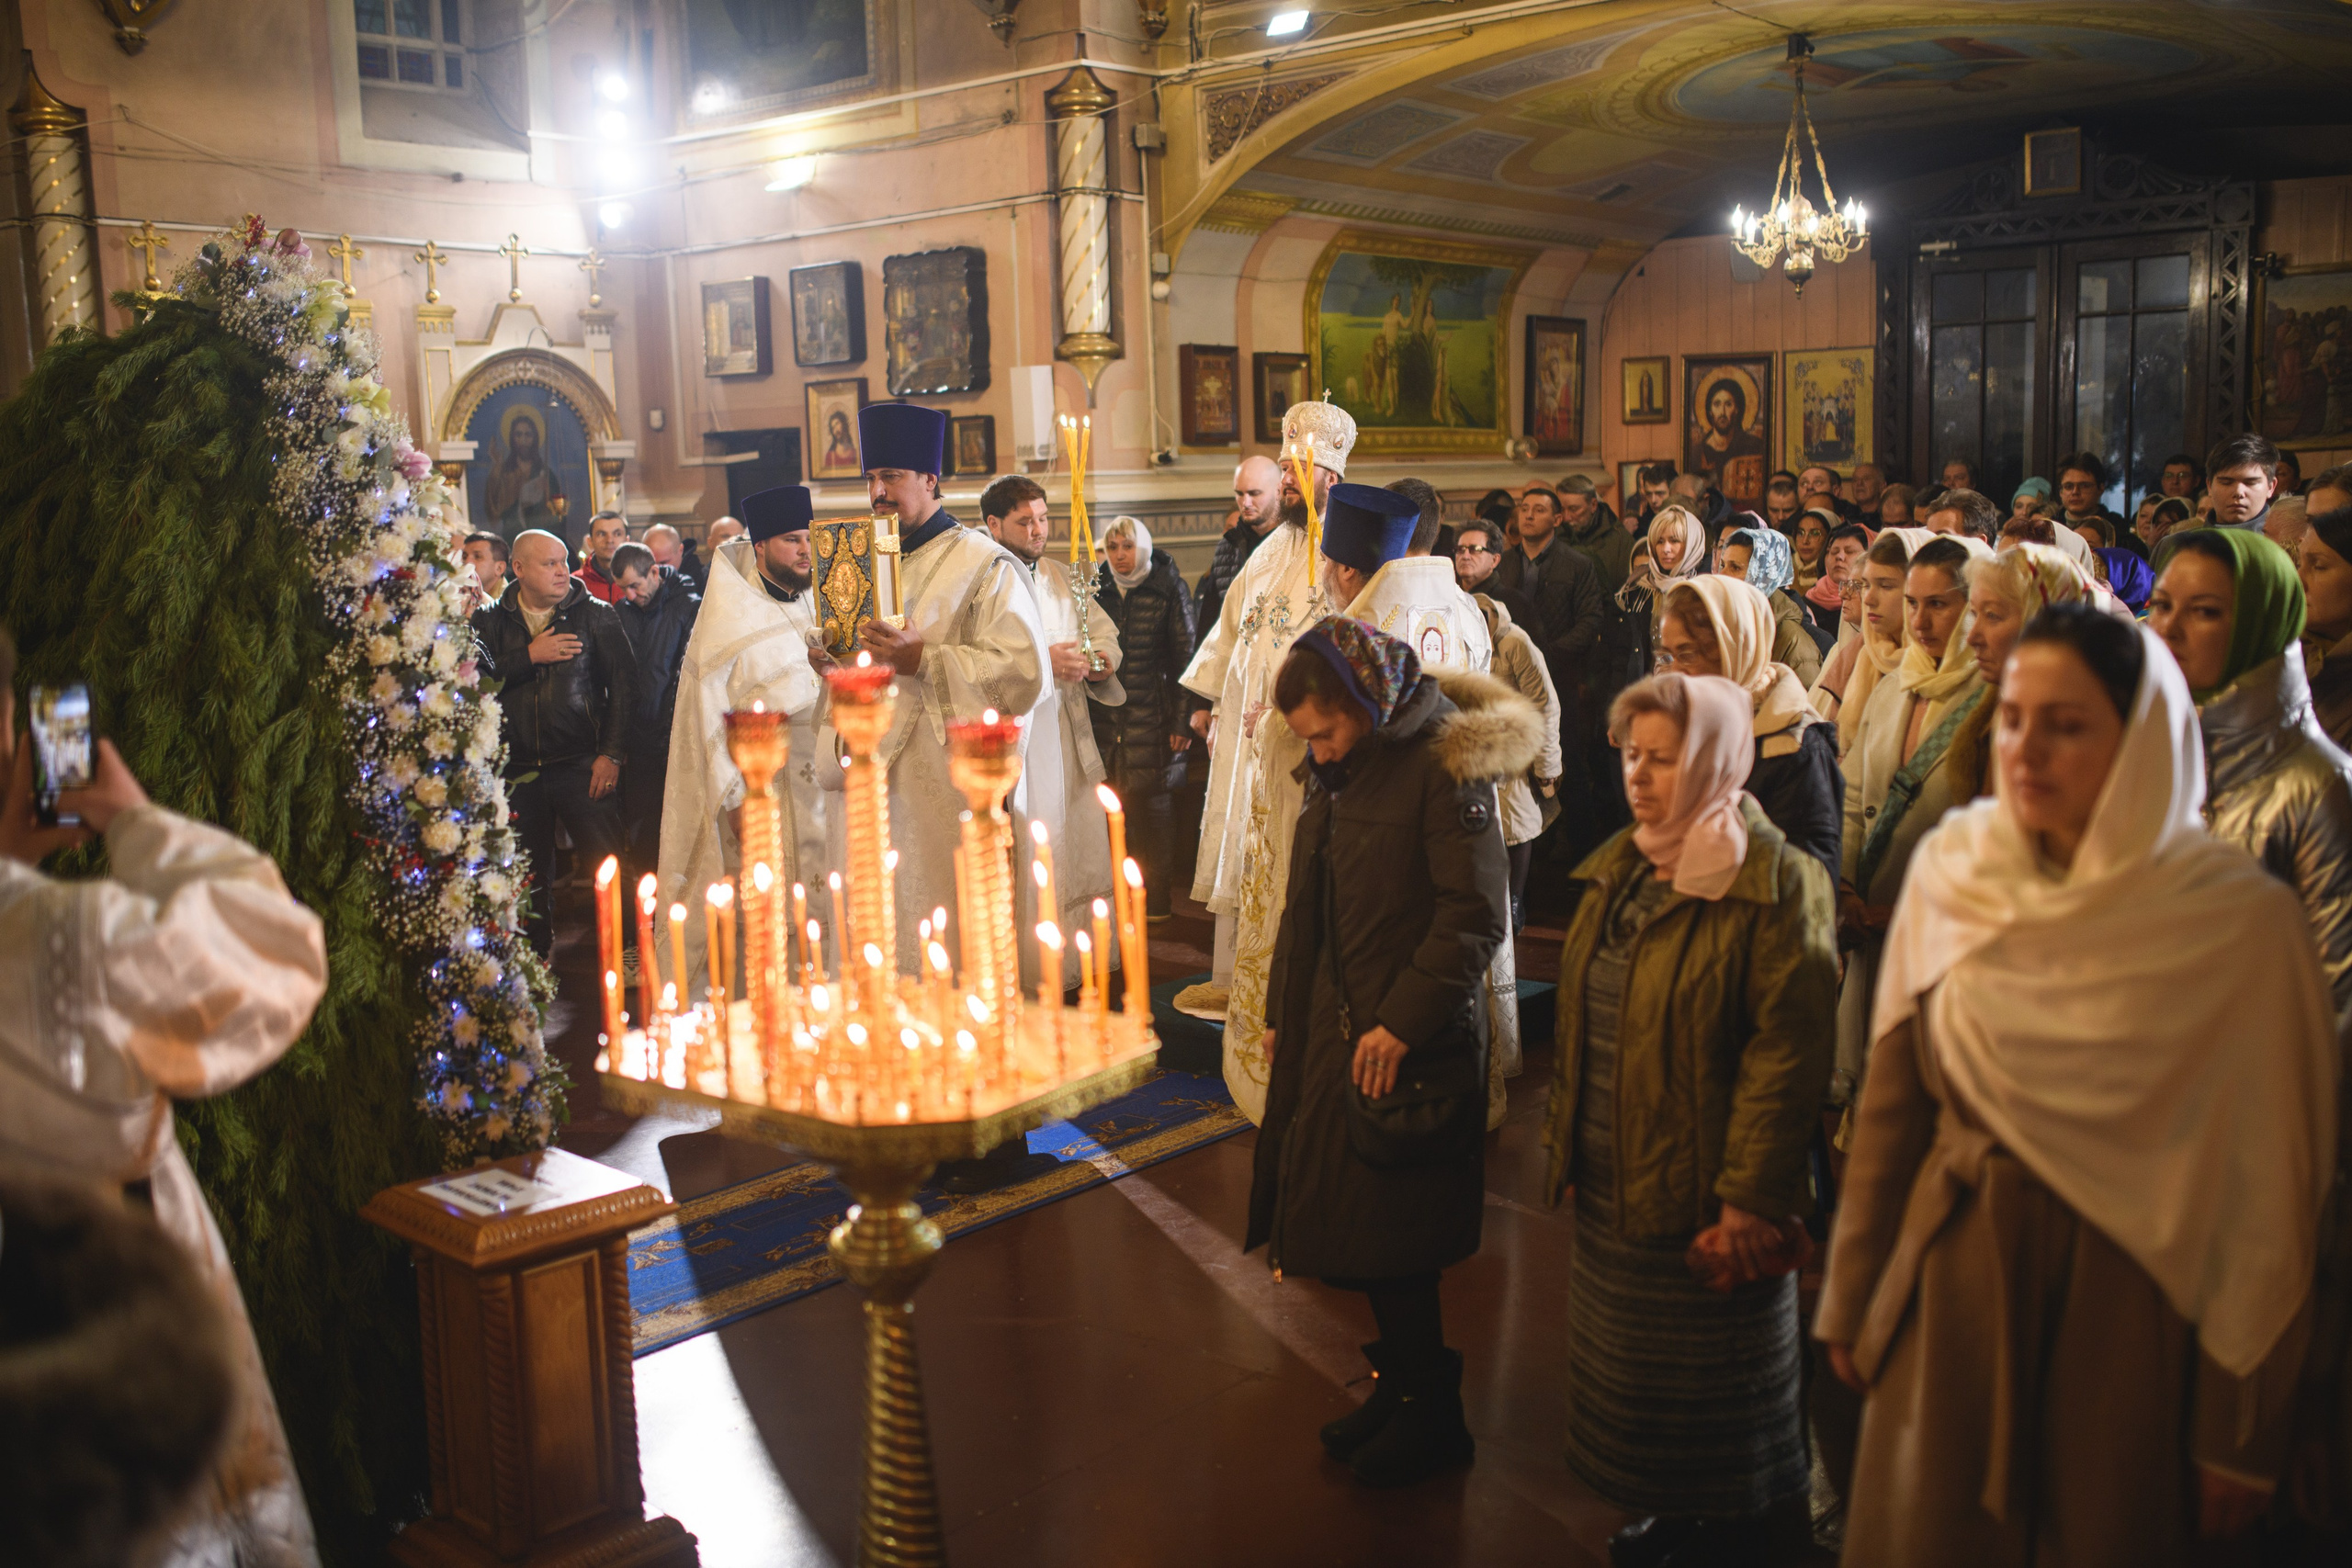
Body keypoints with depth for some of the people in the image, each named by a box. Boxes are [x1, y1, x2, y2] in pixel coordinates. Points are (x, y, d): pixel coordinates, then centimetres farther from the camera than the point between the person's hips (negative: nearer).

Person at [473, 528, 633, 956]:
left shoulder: (595, 615, 4)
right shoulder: (491, 621, 8)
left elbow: (623, 683, -1)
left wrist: (612, 753, -8)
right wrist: (529, 656, -12)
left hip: (581, 764, -2)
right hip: (518, 771, 2)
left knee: (607, 862, -5)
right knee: (529, 873, 10)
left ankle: (630, 950, 7)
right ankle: (537, 954, 24)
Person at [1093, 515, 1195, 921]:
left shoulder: (1168, 590, 1)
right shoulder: (1099, 593, 12)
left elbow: (1185, 657, -2)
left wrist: (1182, 721, -7)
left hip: (1152, 720, -3)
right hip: (1105, 721, 3)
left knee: (1153, 809, 0)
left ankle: (1158, 902, 10)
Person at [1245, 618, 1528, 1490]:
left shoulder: (1443, 769, -13)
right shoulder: (1338, 779, 13)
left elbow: (1476, 916, -19)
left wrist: (1400, 1023, -21)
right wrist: (1282, 1014, 17)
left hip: (1410, 1049, -8)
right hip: (1332, 1038, 8)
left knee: (1396, 1243, 0)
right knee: (1357, 1226, 13)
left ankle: (1432, 1418, 17)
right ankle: (1401, 1386, 29)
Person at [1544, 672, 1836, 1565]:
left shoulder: (1775, 885, -17)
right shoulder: (1620, 868, 7)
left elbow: (1788, 1049, -20)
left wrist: (1753, 1197, -21)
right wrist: (1564, 1131, 13)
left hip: (1703, 1193, -7)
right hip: (1611, 1182, 8)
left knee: (1710, 1391, 10)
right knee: (1628, 1366, 20)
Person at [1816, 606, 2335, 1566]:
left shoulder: (2240, 921, -14)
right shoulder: (1950, 871, -5)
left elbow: (2266, 1196, -11)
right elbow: (1892, 1104, 2)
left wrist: (2239, 1434, -7)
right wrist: (1853, 1299, 7)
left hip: (2127, 1315, -2)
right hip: (1950, 1295, 3)